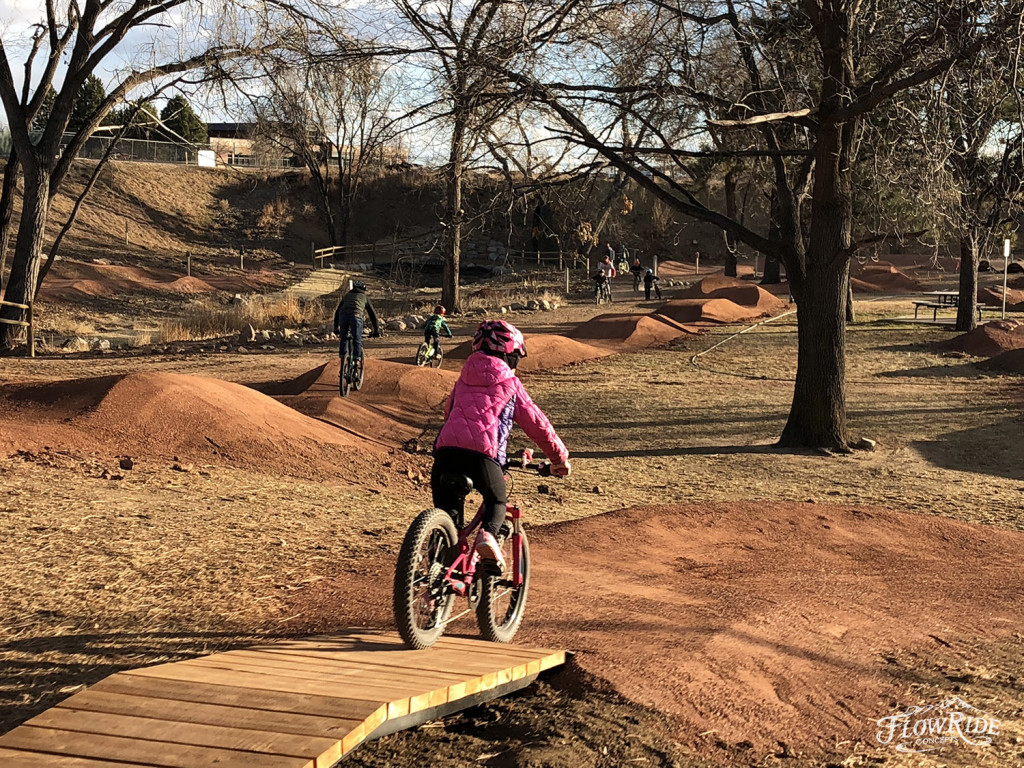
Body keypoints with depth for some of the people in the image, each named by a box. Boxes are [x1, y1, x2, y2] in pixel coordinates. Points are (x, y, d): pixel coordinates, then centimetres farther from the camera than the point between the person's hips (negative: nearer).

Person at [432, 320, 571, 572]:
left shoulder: (464, 379, 28)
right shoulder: (510, 384, 16)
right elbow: (537, 425, 19)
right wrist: (560, 457, 31)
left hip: (446, 449, 3)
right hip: (482, 453, -3)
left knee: (447, 510, 15)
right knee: (496, 501, 21)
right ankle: (488, 534, -9)